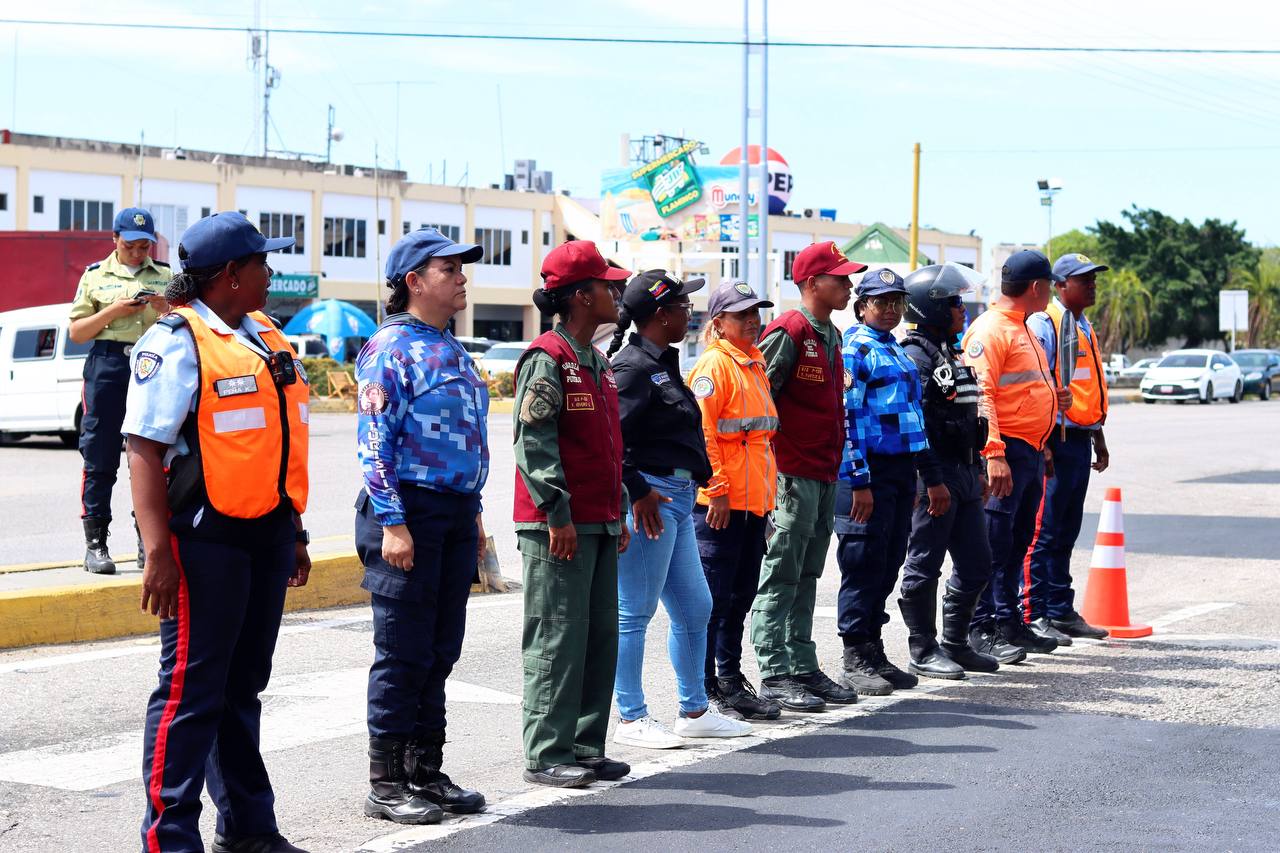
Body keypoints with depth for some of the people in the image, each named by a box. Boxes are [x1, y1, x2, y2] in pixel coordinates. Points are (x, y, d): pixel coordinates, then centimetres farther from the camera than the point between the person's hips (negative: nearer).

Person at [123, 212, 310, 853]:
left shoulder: (267, 338, 16)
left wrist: (294, 533, 22)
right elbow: (145, 449, -16)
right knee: (192, 688, -5)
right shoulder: (175, 342, -10)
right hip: (205, 536, -8)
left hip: (266, 535, 8)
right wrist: (158, 552, -23)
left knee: (243, 685, 16)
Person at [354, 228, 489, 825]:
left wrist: (473, 516, 20)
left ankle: (426, 772, 21)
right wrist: (391, 523, -20)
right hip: (410, 510, -8)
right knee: (402, 655, -4)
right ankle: (386, 784, 4)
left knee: (440, 652, 12)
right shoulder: (390, 348, -9)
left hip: (456, 513, 8)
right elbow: (374, 443, -15)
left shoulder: (452, 350, 17)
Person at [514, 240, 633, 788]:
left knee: (600, 636, 10)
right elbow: (534, 442, -17)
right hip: (559, 527, -9)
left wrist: (619, 513, 19)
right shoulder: (546, 360, -11)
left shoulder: (598, 363, 17)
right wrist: (556, 513, -19)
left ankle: (585, 747, 18)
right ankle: (547, 755, 0)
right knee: (558, 639, -6)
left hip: (598, 524, 9)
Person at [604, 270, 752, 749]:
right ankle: (631, 720, 6)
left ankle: (694, 713, 25)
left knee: (694, 607, 14)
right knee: (636, 613, -2)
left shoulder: (662, 363, 17)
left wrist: (695, 481, 19)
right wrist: (636, 492, -21)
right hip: (650, 499, -10)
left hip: (677, 498, 10)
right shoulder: (634, 366, -13)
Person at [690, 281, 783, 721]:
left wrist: (767, 488, 20)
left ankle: (731, 680, 24)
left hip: (754, 501, 9)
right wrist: (716, 489, -20)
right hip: (720, 503, -9)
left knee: (740, 595, 15)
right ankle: (704, 690, 2)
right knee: (713, 597, -4)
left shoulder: (754, 364, 17)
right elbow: (701, 433, -17)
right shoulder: (714, 364, -11)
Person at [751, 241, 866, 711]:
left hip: (825, 473, 9)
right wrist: (776, 457, -14)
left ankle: (803, 669, 20)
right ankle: (775, 675, 0)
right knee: (781, 577, -4)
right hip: (793, 473, -9)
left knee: (807, 577, 14)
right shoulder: (788, 332, -13)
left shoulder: (831, 336, 15)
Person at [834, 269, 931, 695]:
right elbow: (846, 418, -15)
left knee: (888, 565, 11)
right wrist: (859, 481, -20)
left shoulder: (897, 351, 20)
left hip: (901, 470, 9)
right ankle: (855, 662, 2)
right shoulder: (853, 348, -8)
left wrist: (932, 478, 23)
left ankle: (874, 652, 19)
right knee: (864, 567, -5)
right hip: (868, 471, -9)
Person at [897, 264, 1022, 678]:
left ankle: (955, 645, 22)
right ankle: (923, 652, 6)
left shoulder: (952, 355, 18)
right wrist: (933, 482, -23)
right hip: (936, 476, -10)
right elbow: (915, 426, -20)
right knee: (925, 566, -1)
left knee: (976, 565, 12)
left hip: (965, 476, 10)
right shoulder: (917, 356, -13)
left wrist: (978, 469, 22)